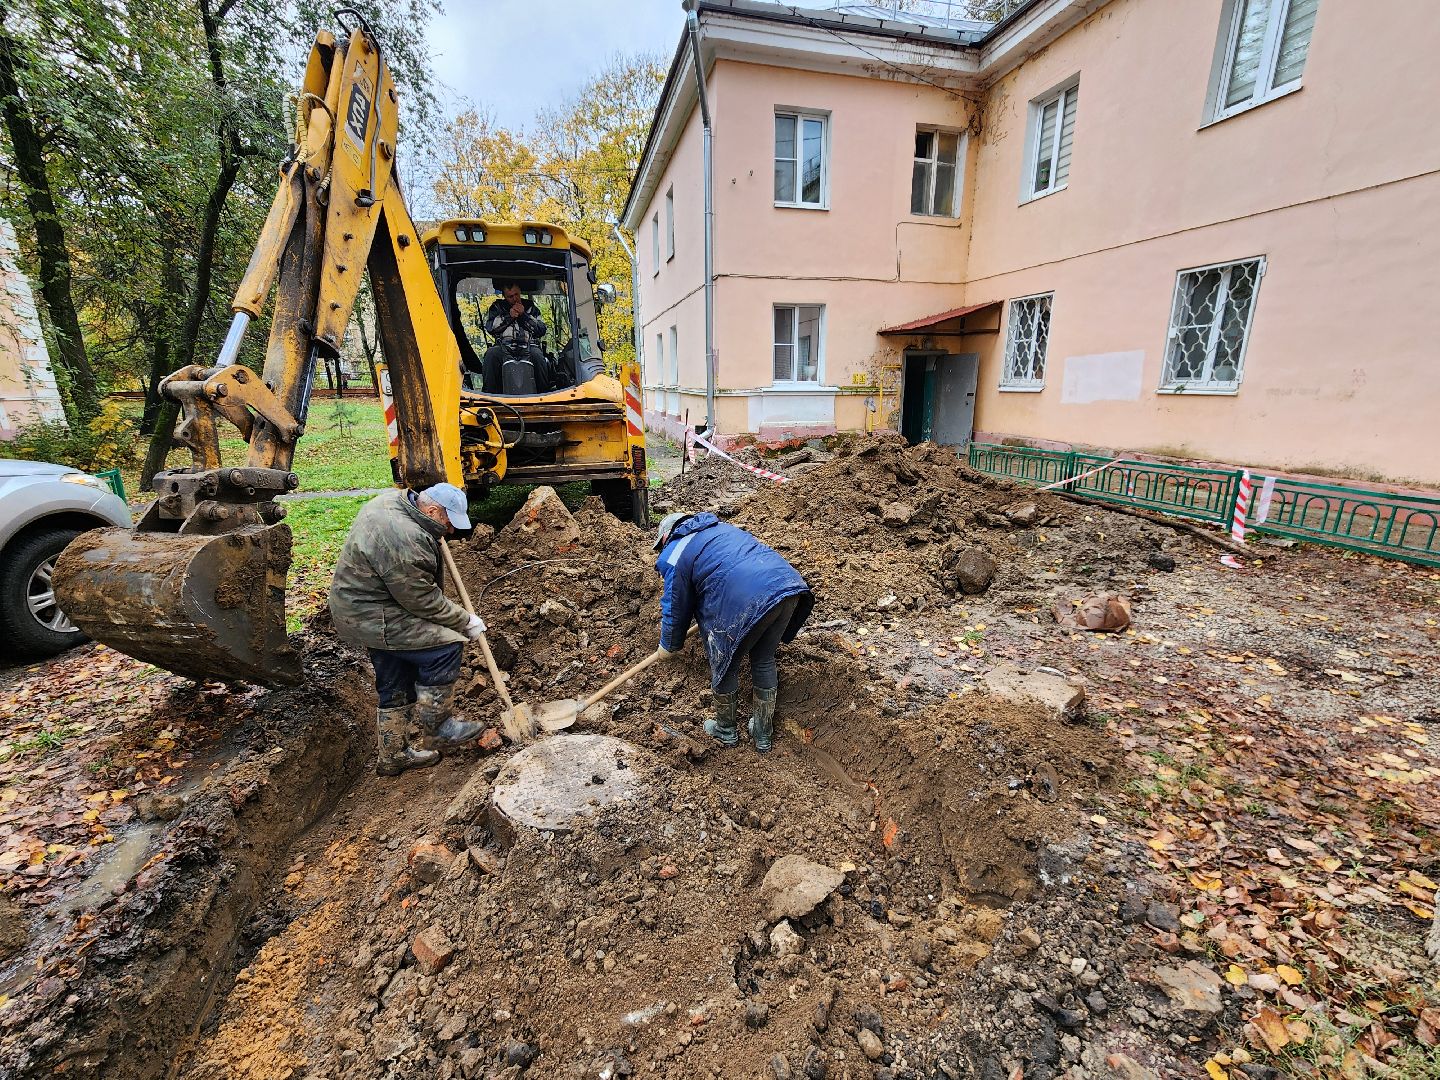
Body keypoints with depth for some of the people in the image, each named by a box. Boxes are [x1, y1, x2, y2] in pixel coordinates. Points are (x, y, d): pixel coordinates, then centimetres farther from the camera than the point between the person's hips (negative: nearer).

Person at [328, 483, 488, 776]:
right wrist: (465, 621, -13)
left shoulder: (392, 499, 0)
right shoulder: (405, 540, -31)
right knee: (444, 646, -16)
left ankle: (394, 756, 30)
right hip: (372, 618, -11)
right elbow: (423, 601, -23)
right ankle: (438, 728, -1)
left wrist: (436, 538, 20)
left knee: (395, 687, 16)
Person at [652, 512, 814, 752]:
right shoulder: (720, 527, 32)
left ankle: (726, 731, 41)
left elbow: (677, 608, 15)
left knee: (724, 667, 19)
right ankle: (763, 735, 41)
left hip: (746, 602, -7)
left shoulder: (673, 555, 11)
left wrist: (669, 646, 33)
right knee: (764, 661, 26)